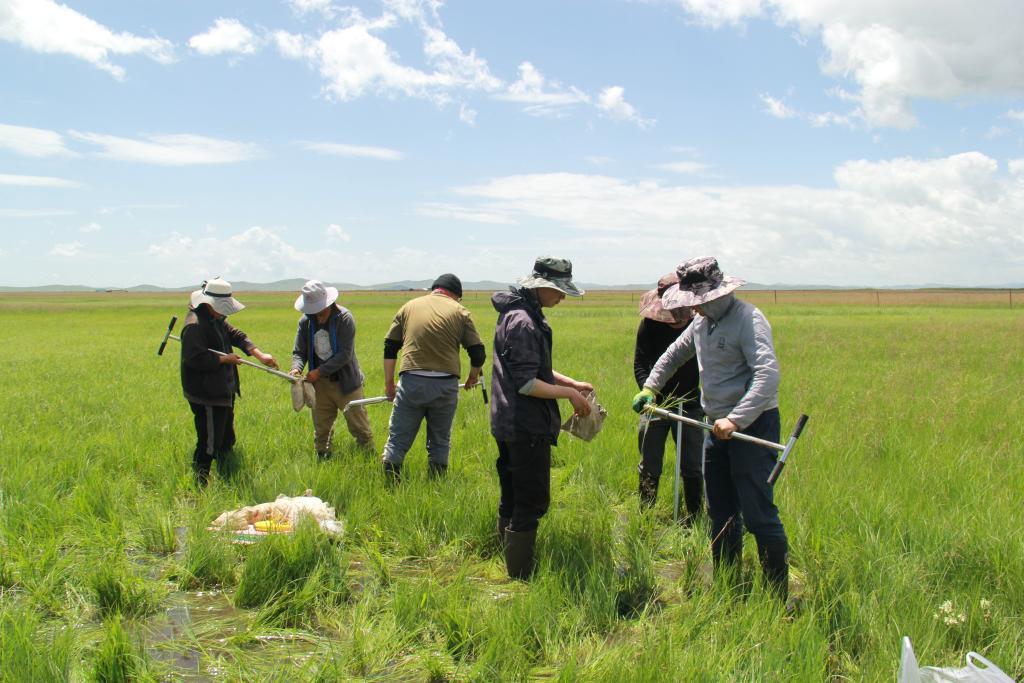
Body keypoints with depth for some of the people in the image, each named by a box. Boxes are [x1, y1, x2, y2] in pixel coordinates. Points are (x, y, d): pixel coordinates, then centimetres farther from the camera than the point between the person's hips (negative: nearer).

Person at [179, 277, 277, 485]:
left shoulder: (217, 319, 9)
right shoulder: (195, 325, -23)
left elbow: (236, 335, 10)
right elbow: (196, 359, -29)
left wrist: (260, 355, -2)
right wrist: (224, 359, -19)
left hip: (223, 391, 11)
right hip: (207, 396, -11)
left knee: (226, 439, 25)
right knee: (209, 444, -6)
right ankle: (200, 482, 4)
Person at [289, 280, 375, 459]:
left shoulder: (344, 318, -14)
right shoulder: (306, 321, 1)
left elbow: (345, 354, -19)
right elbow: (299, 351, 2)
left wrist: (319, 371, -22)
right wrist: (296, 368, -21)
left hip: (345, 383, -4)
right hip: (320, 384, 5)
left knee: (359, 427, 3)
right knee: (321, 429, 13)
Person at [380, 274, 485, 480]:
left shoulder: (409, 306, 13)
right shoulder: (459, 312, 9)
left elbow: (390, 347, 12)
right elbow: (478, 354, 5)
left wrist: (389, 383, 18)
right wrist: (473, 377, 24)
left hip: (411, 383, 0)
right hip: (445, 385, 0)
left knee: (397, 440, 6)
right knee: (440, 442, 14)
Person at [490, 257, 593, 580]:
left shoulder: (520, 314, 12)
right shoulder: (523, 322, -20)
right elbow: (526, 384, -22)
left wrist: (571, 383, 10)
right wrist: (569, 393, -14)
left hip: (509, 424, 11)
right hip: (526, 429, -11)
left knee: (511, 500, 19)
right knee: (531, 503, -3)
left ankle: (512, 562, 32)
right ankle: (522, 577, 4)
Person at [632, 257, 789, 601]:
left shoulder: (748, 320, -17)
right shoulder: (703, 322, 11)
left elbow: (768, 375, -28)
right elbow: (675, 354, 29)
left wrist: (736, 420, -34)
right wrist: (649, 387, 22)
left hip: (753, 423, -9)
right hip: (718, 425, 9)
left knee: (758, 513, -9)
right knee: (721, 512, 14)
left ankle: (778, 596, 0)